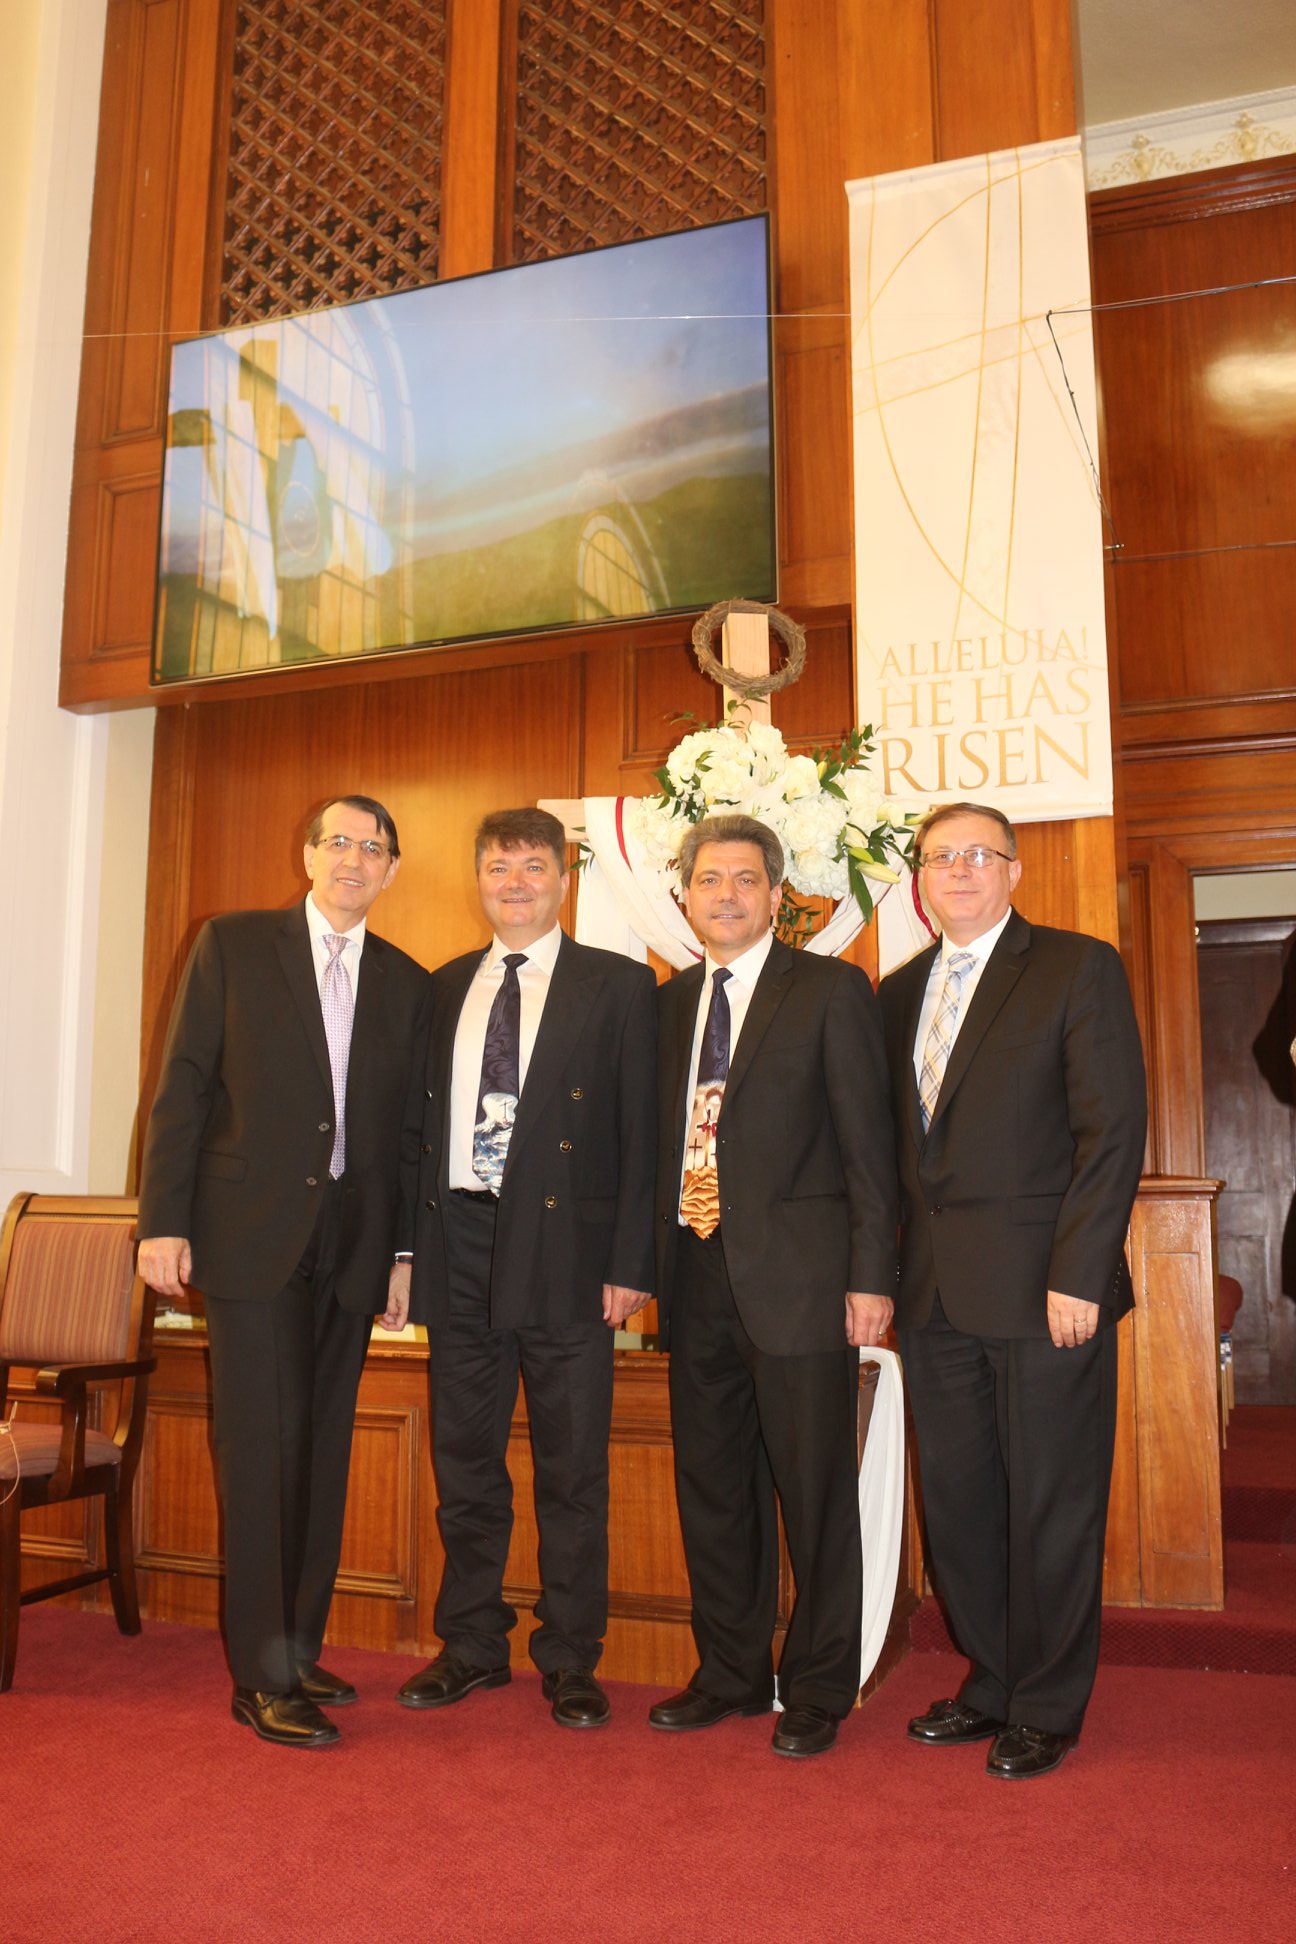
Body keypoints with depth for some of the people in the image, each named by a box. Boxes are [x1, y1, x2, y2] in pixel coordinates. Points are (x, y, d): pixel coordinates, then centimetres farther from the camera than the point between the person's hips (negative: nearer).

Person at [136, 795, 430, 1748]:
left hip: (351, 1245, 4)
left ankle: (300, 1649, 25)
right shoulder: (233, 945, 2)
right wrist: (163, 1221, -8)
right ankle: (263, 1676, 9)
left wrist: (403, 1250, 6)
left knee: (323, 1450, 11)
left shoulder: (407, 983, 10)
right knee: (263, 1447, -3)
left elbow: (405, 1125, 10)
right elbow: (182, 1088, -2)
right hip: (252, 1236, -3)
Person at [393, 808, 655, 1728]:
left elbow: (640, 1131, -3)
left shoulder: (618, 986, 1)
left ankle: (570, 1660, 21)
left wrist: (630, 1262, -9)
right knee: (465, 1457, 13)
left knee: (572, 1465, 5)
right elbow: (421, 1122, 12)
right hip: (460, 1244, 4)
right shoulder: (444, 988, 13)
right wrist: (408, 1245, 5)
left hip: (564, 1249, -4)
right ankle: (471, 1644, 29)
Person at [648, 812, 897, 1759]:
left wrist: (872, 1274, -12)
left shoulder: (832, 990, -3)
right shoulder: (670, 1003, 13)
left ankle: (817, 1692, 21)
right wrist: (643, 1260, 6)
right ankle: (730, 1673, 31)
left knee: (814, 1492, 4)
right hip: (697, 1275, 6)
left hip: (797, 1278, -5)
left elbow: (868, 1140, -6)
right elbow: (662, 1138, 13)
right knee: (711, 1487, 14)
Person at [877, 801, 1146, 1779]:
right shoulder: (898, 993, 14)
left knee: (1052, 1508, 6)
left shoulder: (1079, 968, -3)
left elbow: (1113, 1131, -9)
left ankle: (1047, 1709, 23)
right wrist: (886, 1272, 5)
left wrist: (1077, 1276, -15)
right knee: (958, 1504, 13)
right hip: (936, 1296, 5)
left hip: (1044, 1290, -5)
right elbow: (897, 1143, 14)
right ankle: (993, 1684, 31)